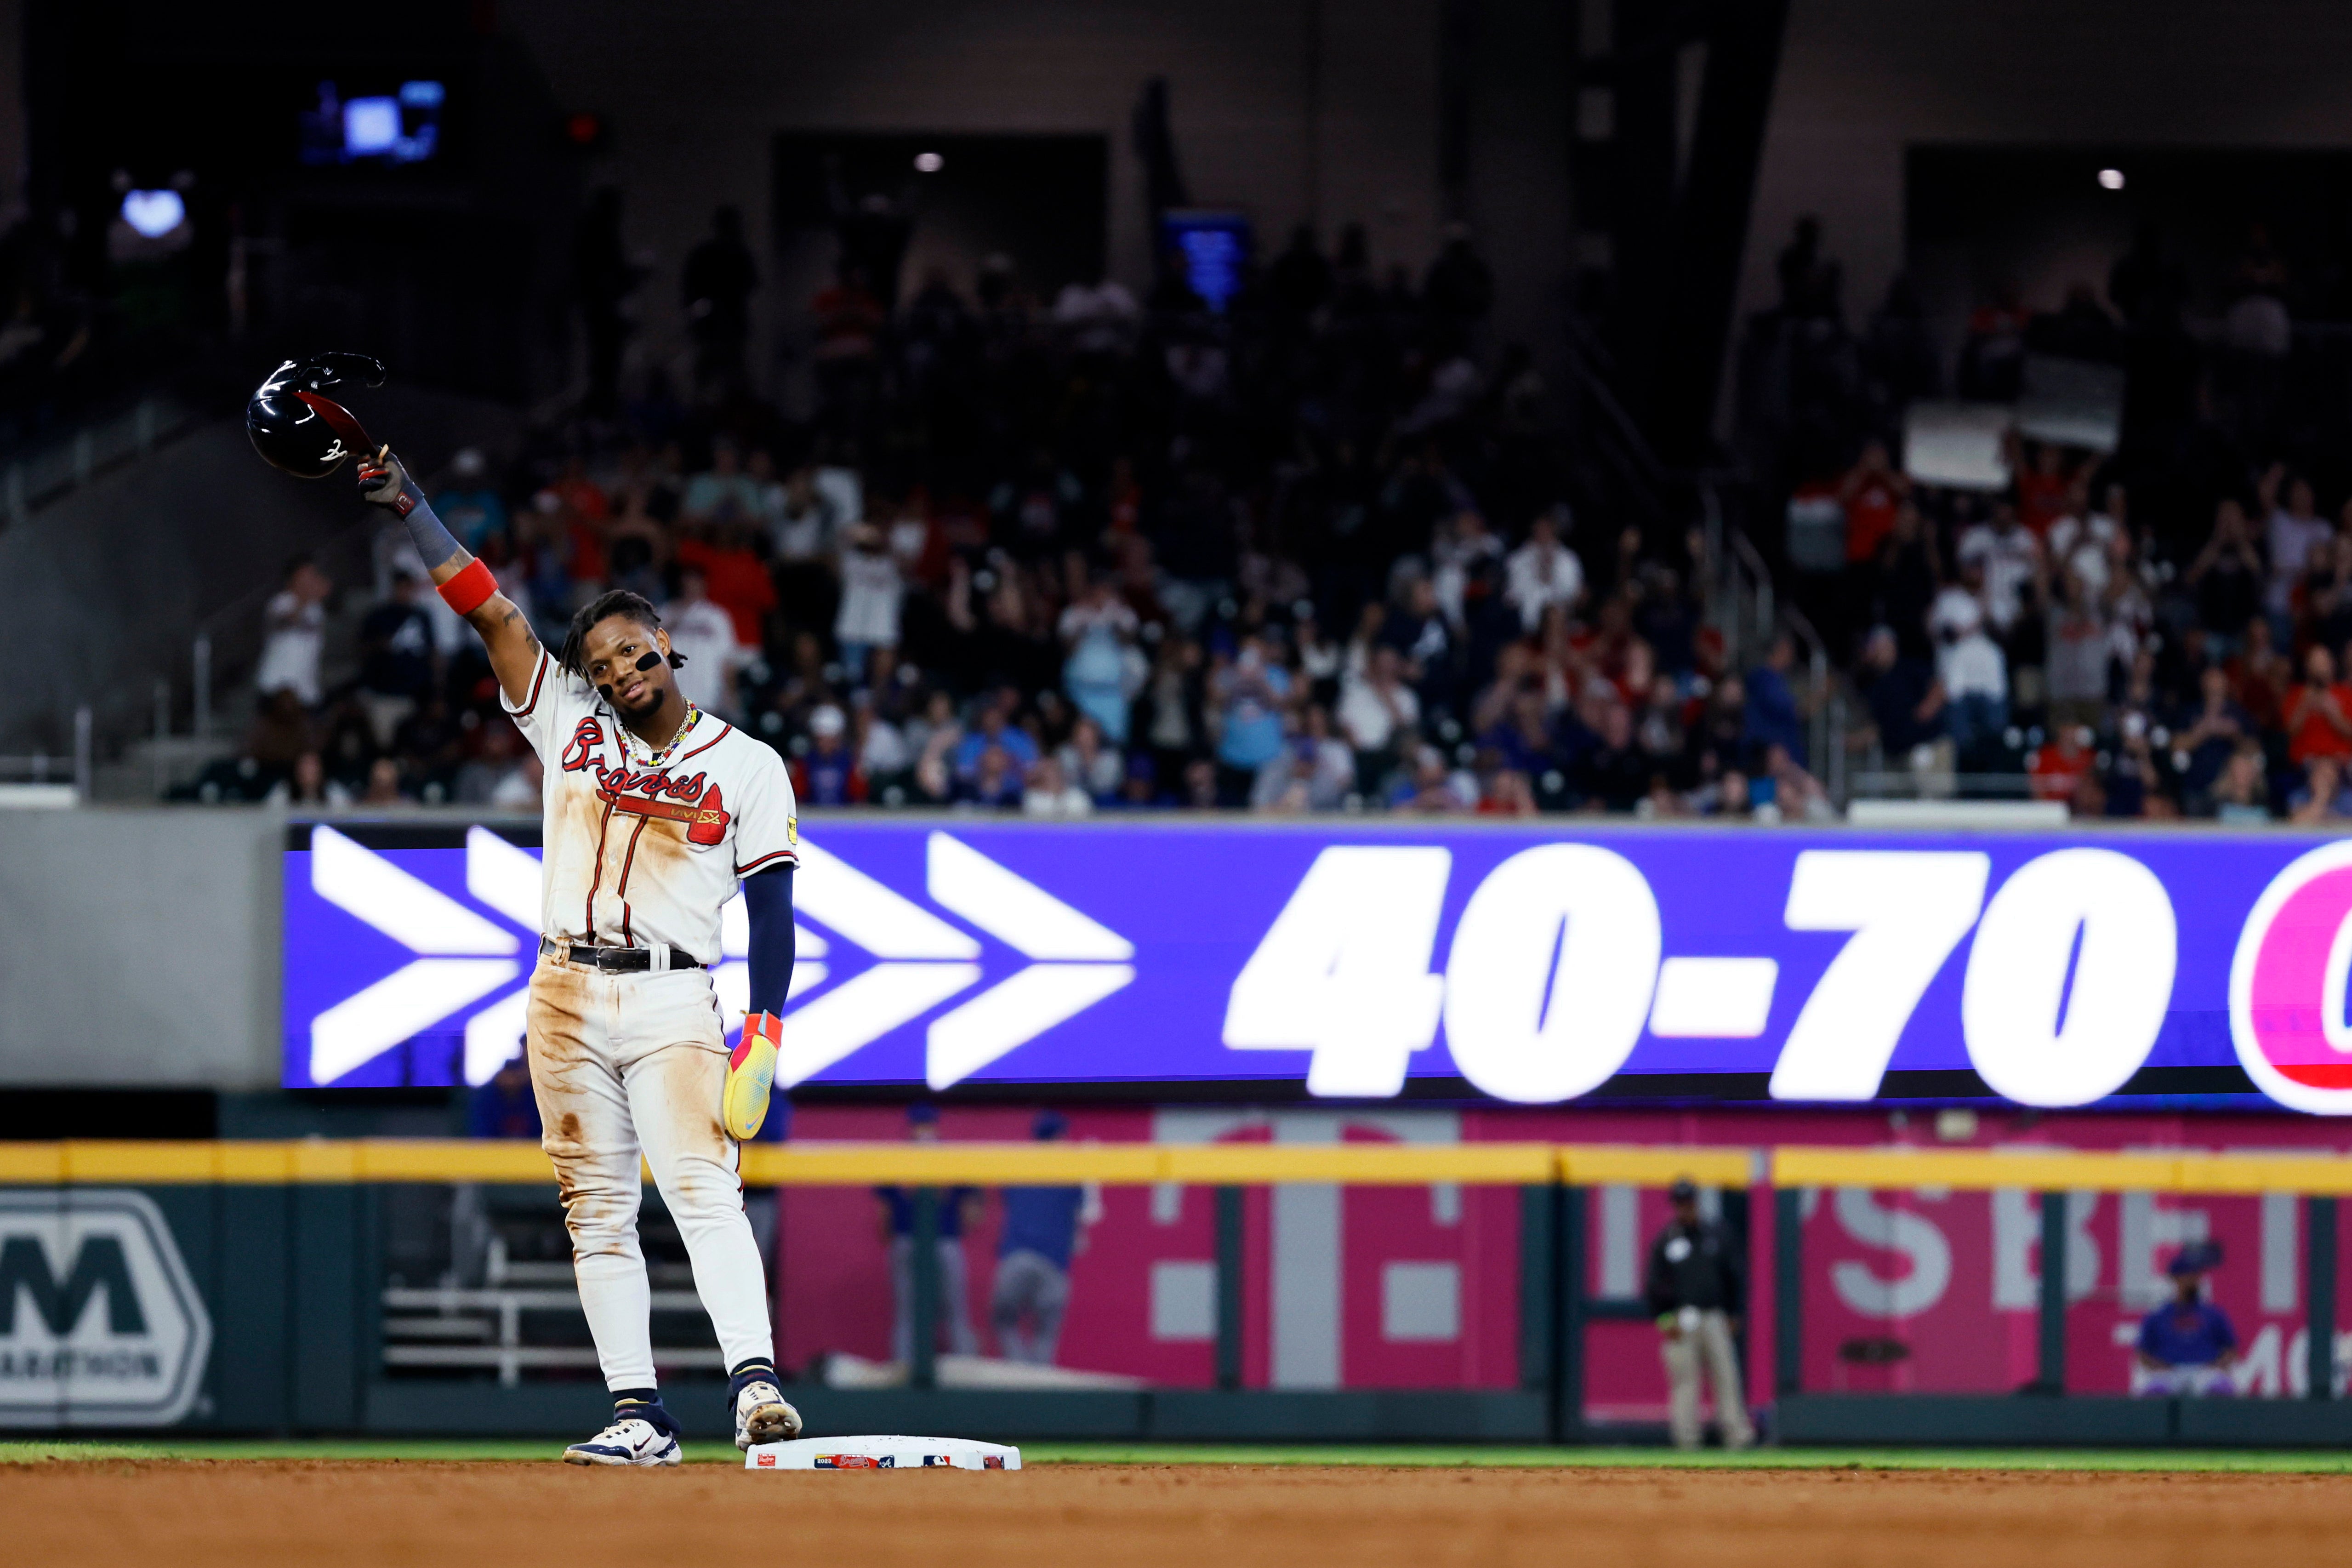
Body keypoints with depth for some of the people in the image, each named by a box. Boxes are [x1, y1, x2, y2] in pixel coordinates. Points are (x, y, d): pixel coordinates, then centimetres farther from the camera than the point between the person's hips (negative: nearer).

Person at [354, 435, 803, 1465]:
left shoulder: (748, 766, 4)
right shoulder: (567, 723, 10)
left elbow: (771, 911, 2)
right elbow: (486, 609, 4)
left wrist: (763, 1039, -8)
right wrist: (407, 508, -4)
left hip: (673, 1004, -3)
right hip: (568, 995, 3)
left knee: (704, 1189, -19)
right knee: (596, 1214, 1)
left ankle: (755, 1384, -30)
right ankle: (639, 1417, 2)